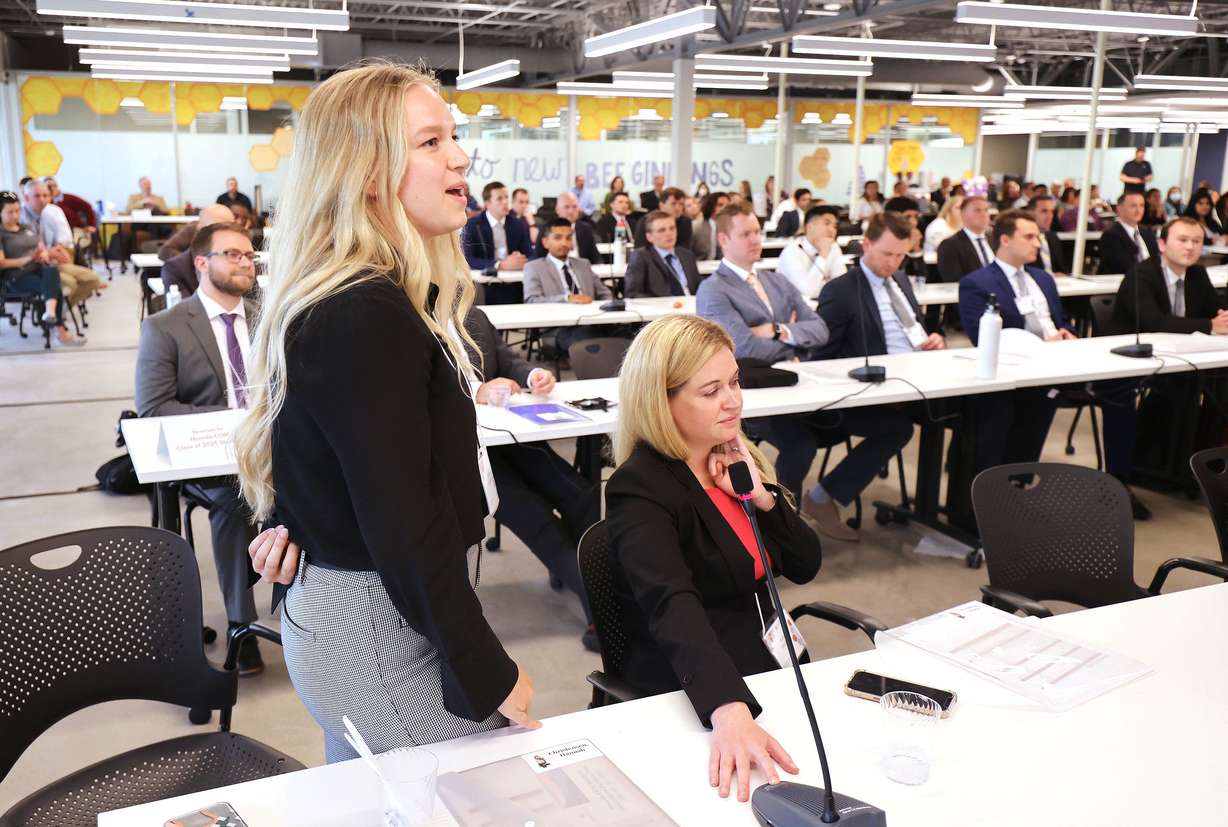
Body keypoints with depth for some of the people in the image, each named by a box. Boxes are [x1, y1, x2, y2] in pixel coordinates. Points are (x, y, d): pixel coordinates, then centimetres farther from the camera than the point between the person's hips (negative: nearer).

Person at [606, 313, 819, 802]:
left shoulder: (735, 462, 4)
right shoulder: (639, 489, -18)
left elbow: (805, 567, 6)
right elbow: (673, 608, -34)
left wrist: (761, 496, -11)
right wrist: (729, 713, -49)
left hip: (766, 668, 7)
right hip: (692, 698, -7)